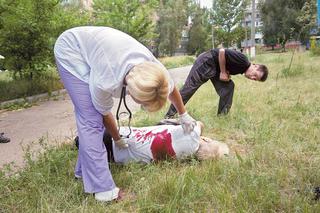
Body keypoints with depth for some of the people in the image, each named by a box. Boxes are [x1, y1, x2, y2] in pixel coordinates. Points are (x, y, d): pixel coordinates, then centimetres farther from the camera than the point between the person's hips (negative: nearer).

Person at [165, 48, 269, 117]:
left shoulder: (242, 68, 6)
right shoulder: (242, 60, -22)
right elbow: (222, 51, -25)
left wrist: (226, 74, -8)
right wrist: (223, 72, -20)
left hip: (216, 67, 9)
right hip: (206, 61, -9)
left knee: (228, 87, -2)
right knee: (189, 88, -7)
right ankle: (169, 115, 0)